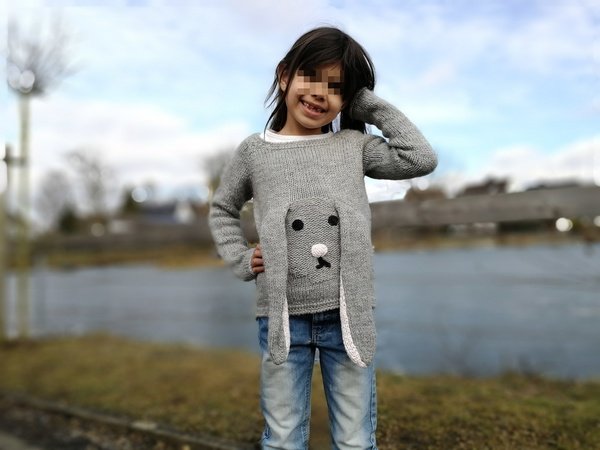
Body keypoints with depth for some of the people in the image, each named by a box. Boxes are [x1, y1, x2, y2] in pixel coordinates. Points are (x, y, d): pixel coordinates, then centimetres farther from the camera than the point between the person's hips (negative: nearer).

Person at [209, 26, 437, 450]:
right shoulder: (254, 151, 5)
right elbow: (222, 210, 18)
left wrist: (373, 106, 1)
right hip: (284, 317, 0)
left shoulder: (353, 145, 5)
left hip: (347, 315, 1)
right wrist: (241, 260, 3)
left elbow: (422, 159, -5)